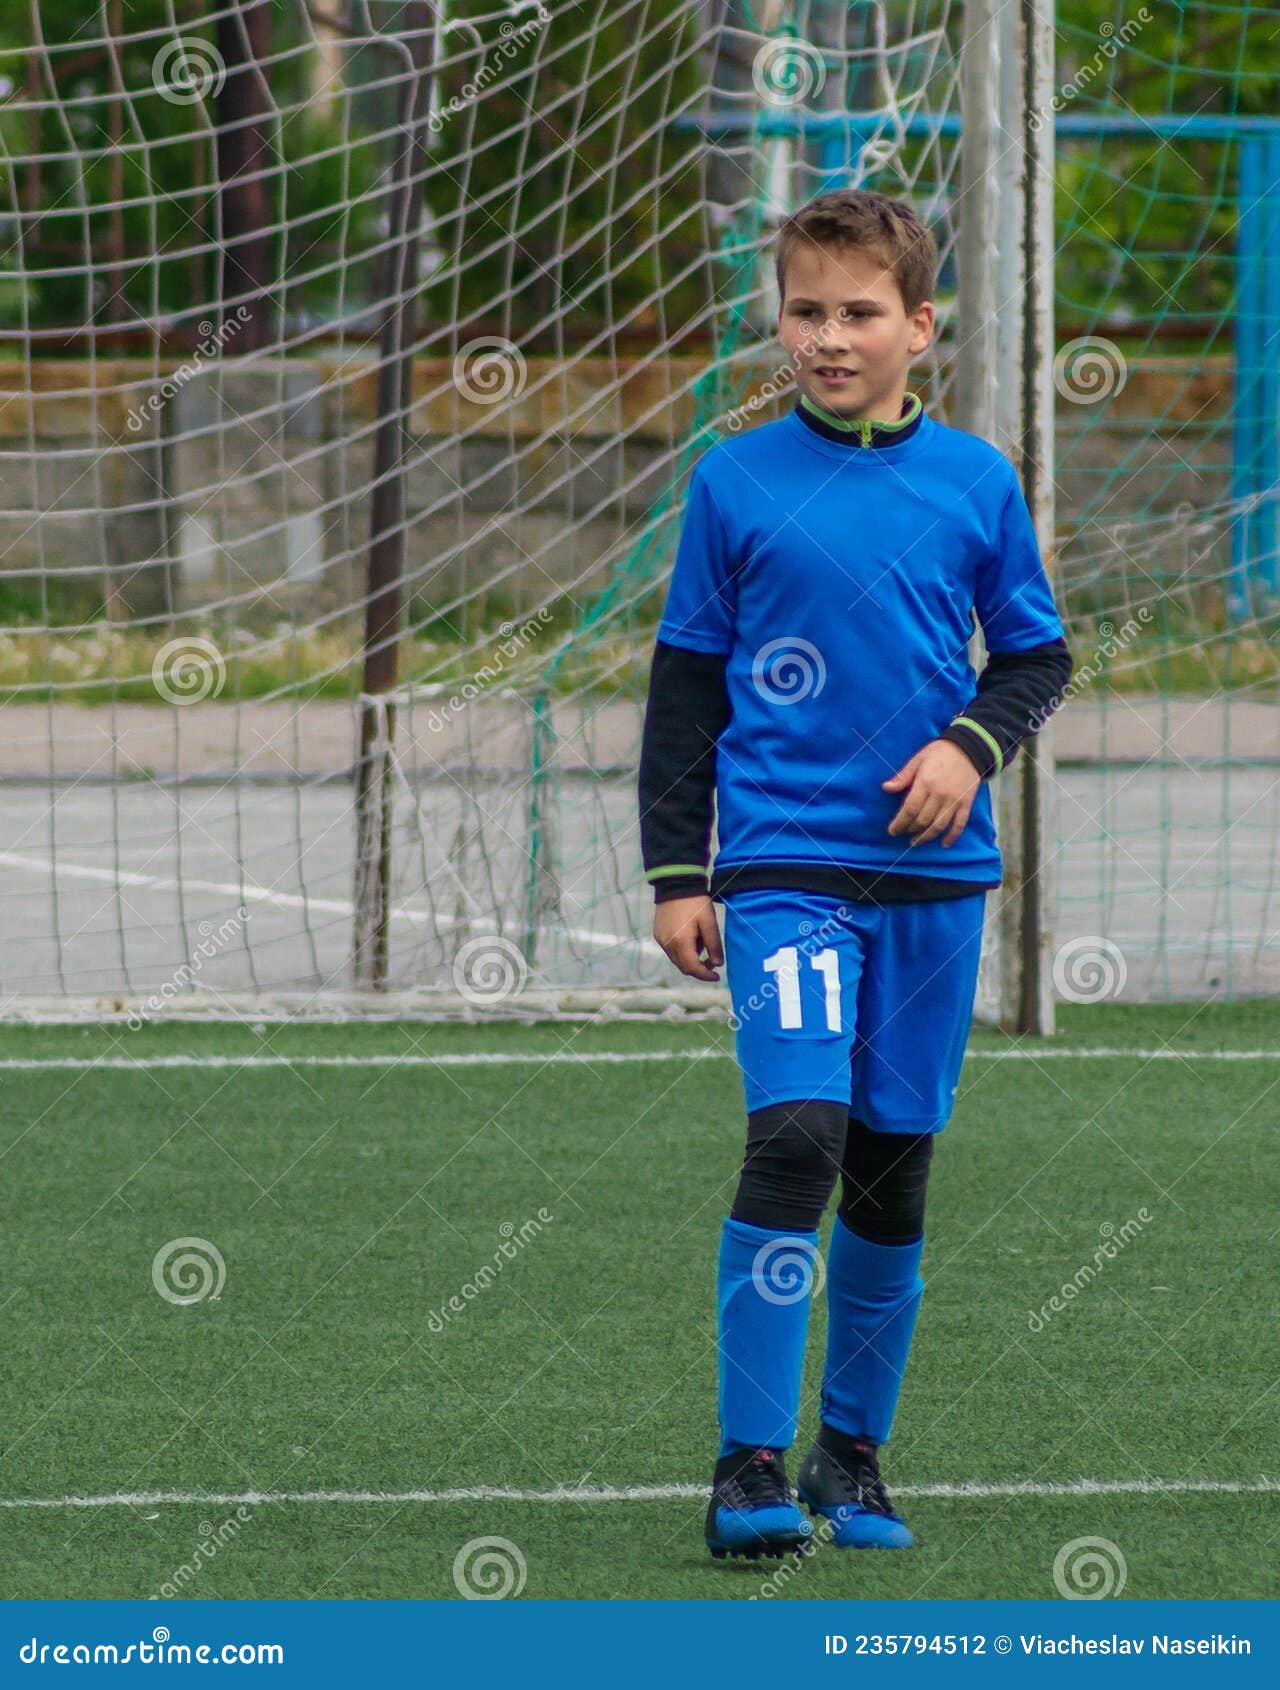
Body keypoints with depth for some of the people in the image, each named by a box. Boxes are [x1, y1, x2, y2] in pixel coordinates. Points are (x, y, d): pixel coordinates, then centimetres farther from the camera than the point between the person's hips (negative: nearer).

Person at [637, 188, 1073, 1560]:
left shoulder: (975, 483, 5)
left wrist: (973, 741, -7)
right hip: (783, 865, -2)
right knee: (796, 1137, -18)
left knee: (893, 1166, 7)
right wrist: (674, 872, 3)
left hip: (932, 875, 3)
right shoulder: (735, 482, 1)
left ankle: (852, 1453, 22)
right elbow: (685, 684, 6)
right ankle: (751, 1468, -15)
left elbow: (1037, 653, 14)